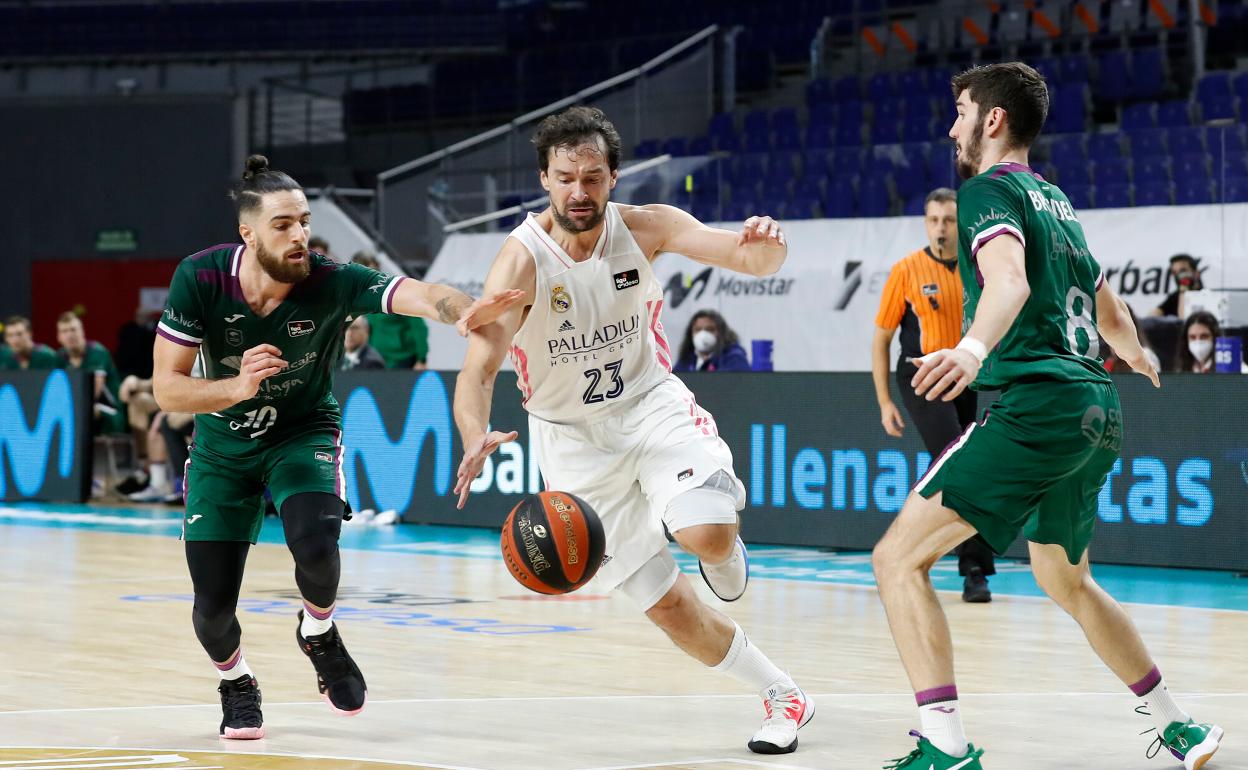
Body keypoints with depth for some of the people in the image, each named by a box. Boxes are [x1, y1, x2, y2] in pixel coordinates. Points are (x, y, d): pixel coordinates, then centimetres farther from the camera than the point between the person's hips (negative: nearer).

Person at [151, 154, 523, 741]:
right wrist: (237, 389, -38)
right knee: (213, 604, -6)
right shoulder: (200, 280, -23)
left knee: (315, 545, -29)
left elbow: (419, 294, -43)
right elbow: (166, 388, -20)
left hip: (303, 433, -1)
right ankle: (236, 682, 30)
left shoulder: (331, 283, -26)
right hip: (223, 445, 1)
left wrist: (463, 312, -65)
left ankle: (318, 632, 7)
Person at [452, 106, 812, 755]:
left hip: (651, 404, 0)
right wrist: (476, 437, -52)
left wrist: (764, 247, -44)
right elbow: (477, 369, -30)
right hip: (575, 437, 0)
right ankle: (782, 697, 20)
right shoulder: (522, 260, -21)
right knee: (668, 606, 1)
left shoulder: (644, 228, -13)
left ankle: (726, 543, 7)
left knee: (705, 536, -30)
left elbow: (750, 259, -18)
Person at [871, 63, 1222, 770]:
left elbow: (1009, 276, -24)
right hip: (1097, 409, 9)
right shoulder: (1057, 202, 22)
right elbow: (1112, 315, 34)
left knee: (900, 558, -10)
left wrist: (976, 348, -44)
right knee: (1065, 578, 28)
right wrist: (1138, 358, 57)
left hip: (1037, 405, -9)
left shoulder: (989, 189, -3)